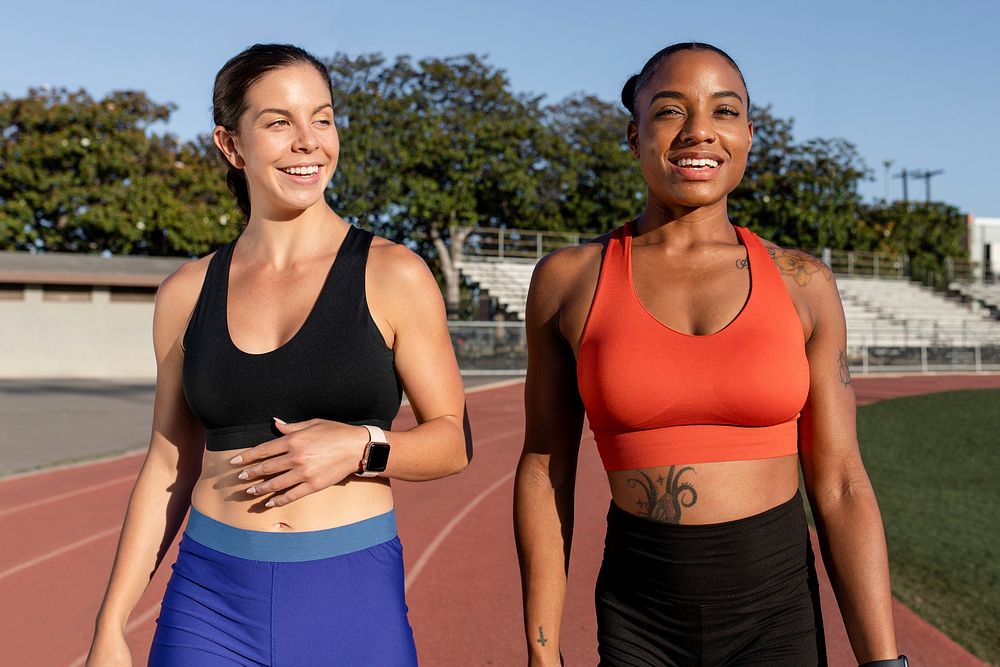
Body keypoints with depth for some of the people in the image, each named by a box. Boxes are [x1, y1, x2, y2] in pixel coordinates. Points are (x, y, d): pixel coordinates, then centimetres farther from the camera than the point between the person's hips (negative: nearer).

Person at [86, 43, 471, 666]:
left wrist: (362, 447, -18)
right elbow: (169, 468, 10)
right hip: (211, 600, 2)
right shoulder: (187, 293, 4)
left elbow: (454, 441, 1)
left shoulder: (393, 276, -5)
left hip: (354, 600, -2)